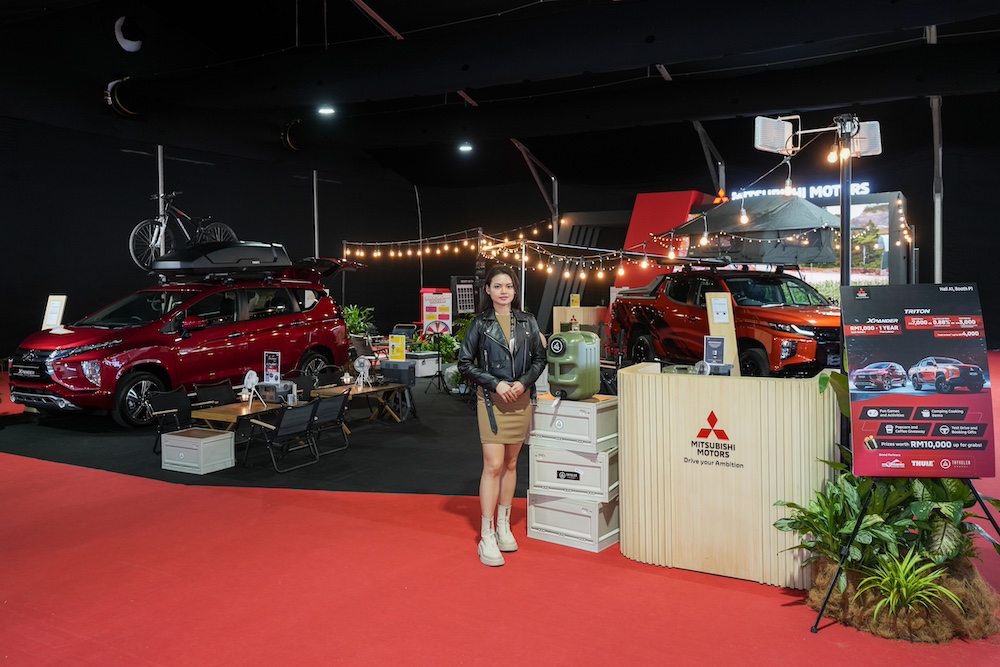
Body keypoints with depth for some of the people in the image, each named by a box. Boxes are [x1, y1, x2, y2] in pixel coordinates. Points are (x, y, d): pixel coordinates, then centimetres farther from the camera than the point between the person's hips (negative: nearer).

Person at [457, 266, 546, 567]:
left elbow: (539, 358, 10)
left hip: (521, 398, 4)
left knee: (511, 464, 11)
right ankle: (487, 537, -3)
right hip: (492, 399, -3)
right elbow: (464, 363, -2)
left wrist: (524, 383, -7)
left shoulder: (527, 322, 7)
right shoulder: (480, 323, -1)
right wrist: (495, 384, -11)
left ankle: (503, 526, 24)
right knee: (493, 465, -9)